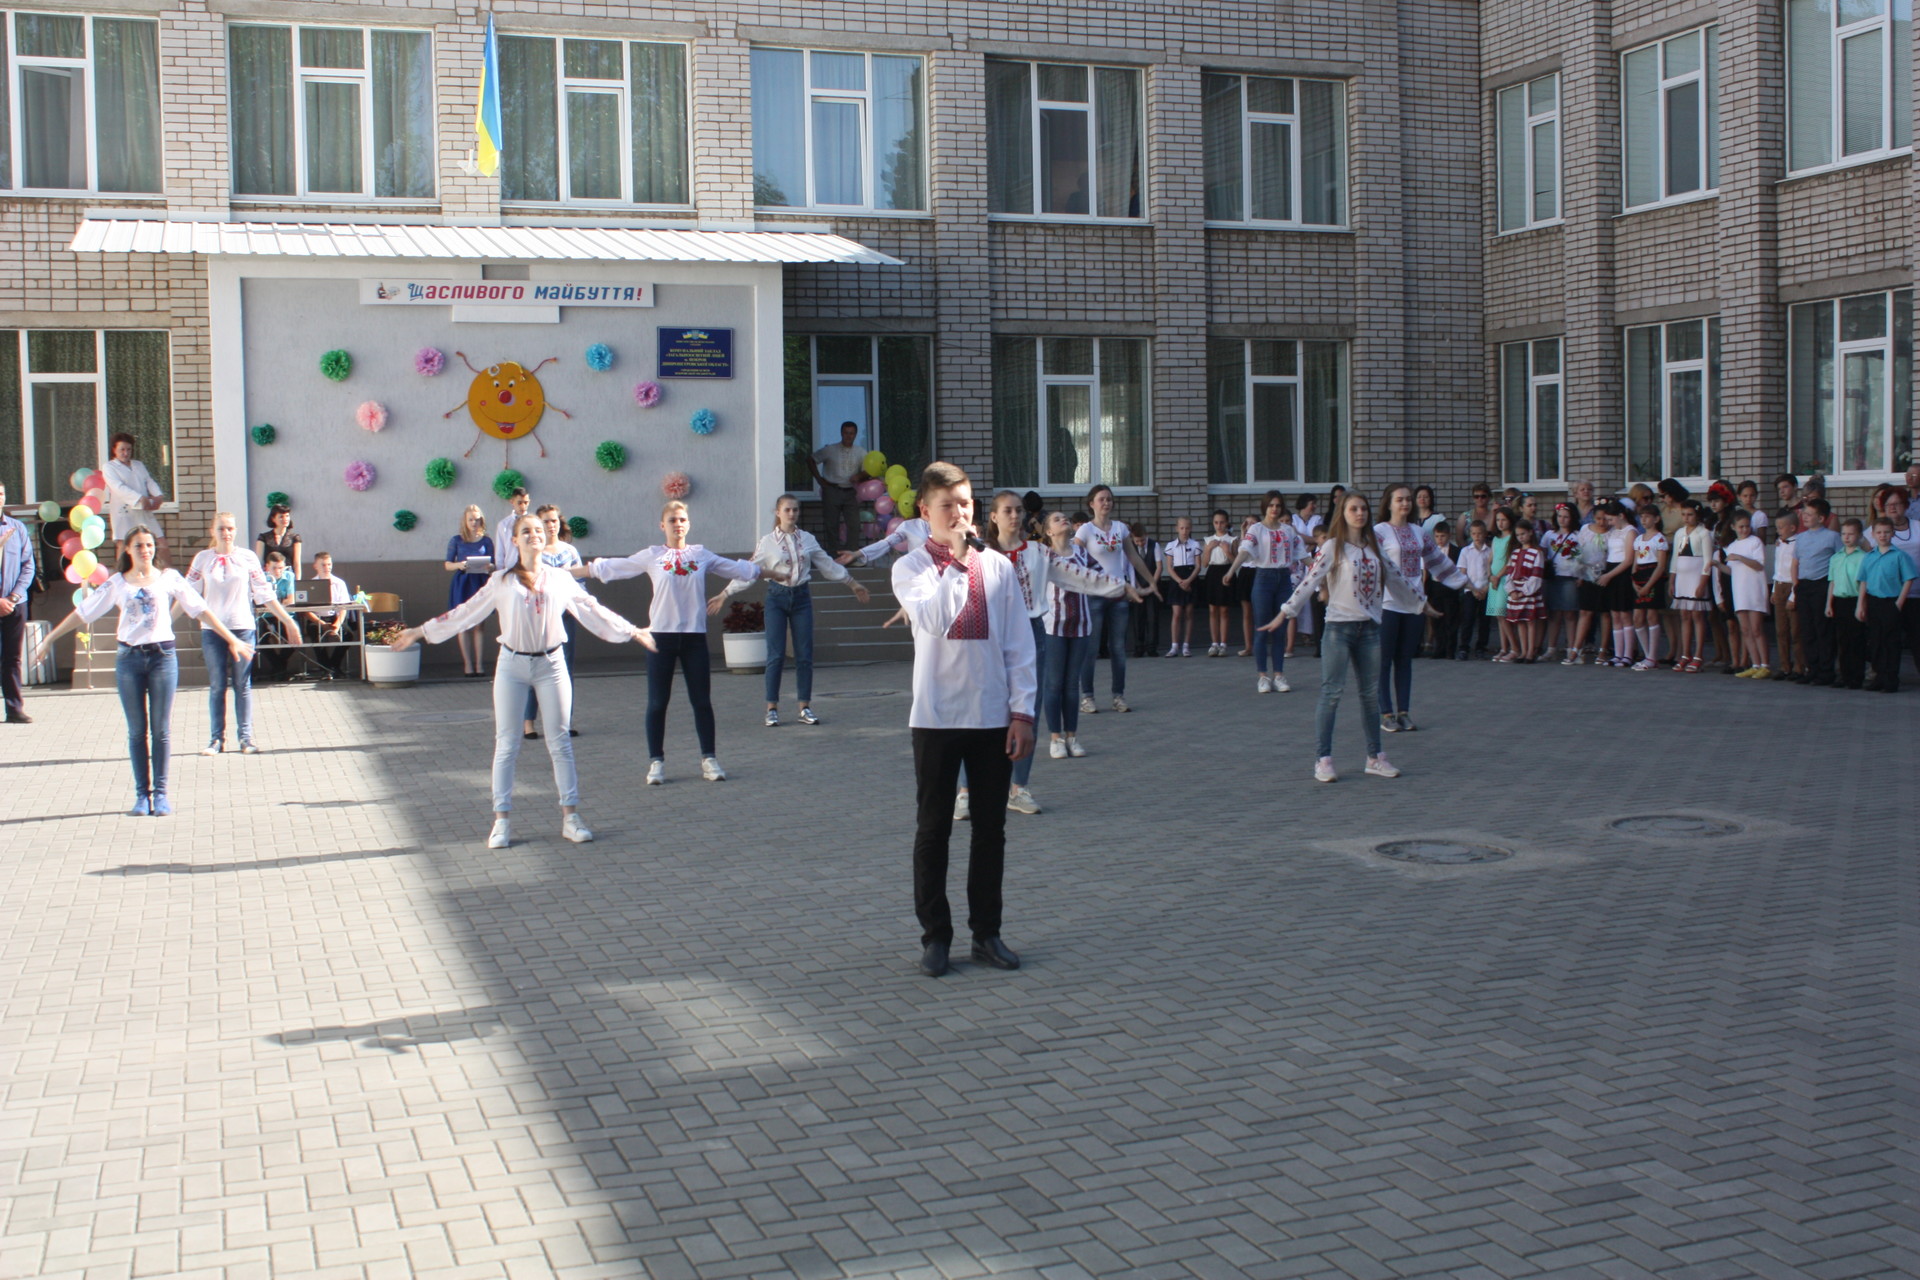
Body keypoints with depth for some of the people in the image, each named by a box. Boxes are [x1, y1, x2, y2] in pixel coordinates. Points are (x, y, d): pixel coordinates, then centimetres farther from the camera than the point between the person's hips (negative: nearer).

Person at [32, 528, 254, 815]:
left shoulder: (169, 578, 4)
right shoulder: (117, 583, 6)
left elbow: (200, 609, 3)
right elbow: (82, 612, 10)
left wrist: (231, 639, 0)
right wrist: (49, 640, 9)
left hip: (162, 656, -1)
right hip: (129, 659, 1)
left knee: (161, 730, 2)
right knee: (137, 731, 5)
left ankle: (161, 792, 9)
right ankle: (141, 793, 10)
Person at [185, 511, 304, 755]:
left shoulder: (248, 558, 2)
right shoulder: (202, 559, 3)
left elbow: (265, 594, 5)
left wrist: (288, 620, 2)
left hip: (242, 627, 0)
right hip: (212, 630, 0)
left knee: (242, 685, 3)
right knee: (216, 686, 3)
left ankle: (246, 738, 9)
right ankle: (216, 739, 10)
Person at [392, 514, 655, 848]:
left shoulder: (560, 579, 5)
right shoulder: (501, 581, 2)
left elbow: (592, 610, 13)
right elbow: (466, 613, 6)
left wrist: (632, 632, 14)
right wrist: (422, 631, 4)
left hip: (551, 664, 1)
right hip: (512, 665, -1)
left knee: (559, 742, 4)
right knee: (506, 745, 1)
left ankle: (570, 817, 9)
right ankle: (502, 821, 6)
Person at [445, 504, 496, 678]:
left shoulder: (486, 541, 8)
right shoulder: (456, 540, 5)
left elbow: (493, 565, 10)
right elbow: (448, 565, 6)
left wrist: (490, 567, -13)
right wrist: (458, 565, -14)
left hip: (481, 582, 1)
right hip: (462, 583, -1)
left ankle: (479, 662, 3)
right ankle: (467, 663, 1)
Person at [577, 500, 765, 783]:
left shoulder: (701, 554, 8)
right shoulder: (651, 556, 3)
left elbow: (738, 568, 17)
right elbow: (609, 568, 5)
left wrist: (775, 576, 22)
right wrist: (564, 573, 4)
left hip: (695, 635, 1)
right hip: (661, 635, -1)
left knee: (702, 700, 4)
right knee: (657, 702, 2)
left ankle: (708, 759, 14)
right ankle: (656, 762, 11)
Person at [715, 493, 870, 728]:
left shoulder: (808, 539, 7)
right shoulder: (768, 542, -1)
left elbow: (828, 565, 16)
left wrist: (853, 583, 21)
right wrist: (724, 595, -6)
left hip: (801, 597, 2)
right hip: (777, 598, -2)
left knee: (805, 655, 2)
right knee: (776, 655, -4)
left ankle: (805, 708, 11)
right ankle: (772, 709, 5)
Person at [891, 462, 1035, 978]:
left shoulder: (998, 566, 4)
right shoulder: (911, 568, -1)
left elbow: (1019, 644, 5)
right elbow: (934, 618, -21)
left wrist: (1022, 711, 0)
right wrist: (956, 560, -19)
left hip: (994, 717, 2)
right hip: (936, 717, -2)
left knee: (991, 828, 8)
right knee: (933, 829, 5)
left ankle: (986, 933, 20)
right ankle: (935, 936, 15)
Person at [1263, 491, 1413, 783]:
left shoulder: (1374, 547, 11)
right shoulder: (1333, 547, -5)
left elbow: (1393, 579, 22)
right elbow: (1310, 581, -12)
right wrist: (1285, 613, -19)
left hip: (1369, 627, 5)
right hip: (1339, 627, -5)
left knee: (1371, 693, 9)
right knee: (1331, 692, -5)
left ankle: (1375, 757, 18)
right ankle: (1323, 759, -3)